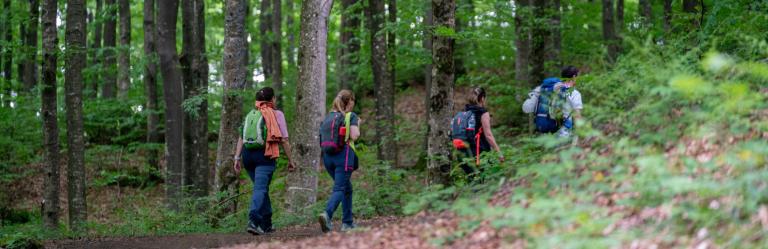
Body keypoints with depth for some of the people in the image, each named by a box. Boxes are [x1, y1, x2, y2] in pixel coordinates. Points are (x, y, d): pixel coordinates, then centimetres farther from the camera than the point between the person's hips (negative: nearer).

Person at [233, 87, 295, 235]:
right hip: (265, 155, -5)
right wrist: (290, 160, 6)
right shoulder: (276, 114, 5)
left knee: (262, 188, 18)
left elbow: (241, 138, 12)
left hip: (248, 154, 5)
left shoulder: (250, 114, 19)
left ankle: (266, 224, 22)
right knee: (260, 189, -12)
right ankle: (253, 221, -29)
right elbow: (284, 140, 0)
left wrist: (237, 158, 10)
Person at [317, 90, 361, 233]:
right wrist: (357, 126, 8)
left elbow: (322, 139, 12)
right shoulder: (351, 116, -1)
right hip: (344, 154, -6)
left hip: (327, 155, 6)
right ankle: (327, 214, -33)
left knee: (347, 188, 20)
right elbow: (354, 136, -11)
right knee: (339, 189, -8)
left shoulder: (328, 117, 15)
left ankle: (348, 222, 20)